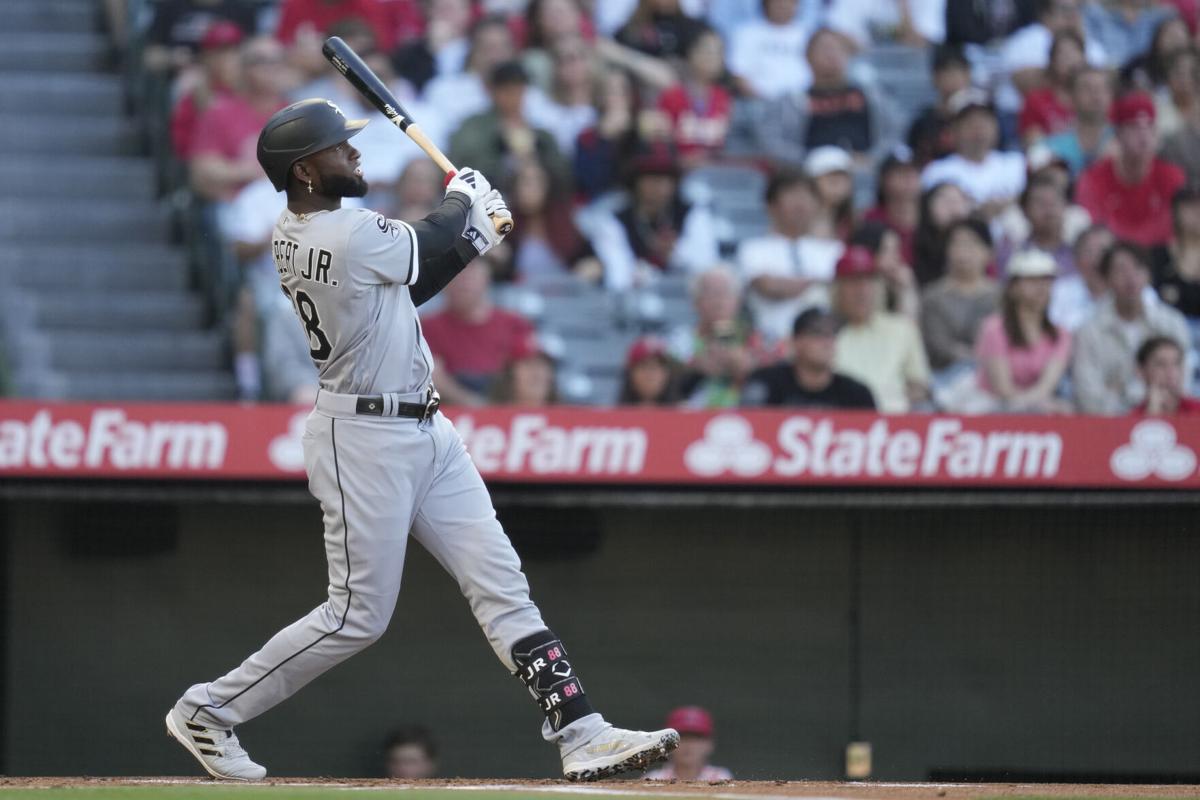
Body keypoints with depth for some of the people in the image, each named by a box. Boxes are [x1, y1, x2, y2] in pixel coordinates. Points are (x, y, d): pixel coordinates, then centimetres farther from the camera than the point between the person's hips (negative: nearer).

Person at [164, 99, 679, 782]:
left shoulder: (295, 233, 6)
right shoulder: (353, 238, -23)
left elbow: (407, 282, 15)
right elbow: (432, 244, -3)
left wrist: (470, 234, 6)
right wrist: (463, 195, 17)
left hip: (424, 431, 10)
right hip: (365, 438, -10)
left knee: (502, 583, 3)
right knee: (359, 615, -2)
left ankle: (581, 733, 0)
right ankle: (209, 710, 12)